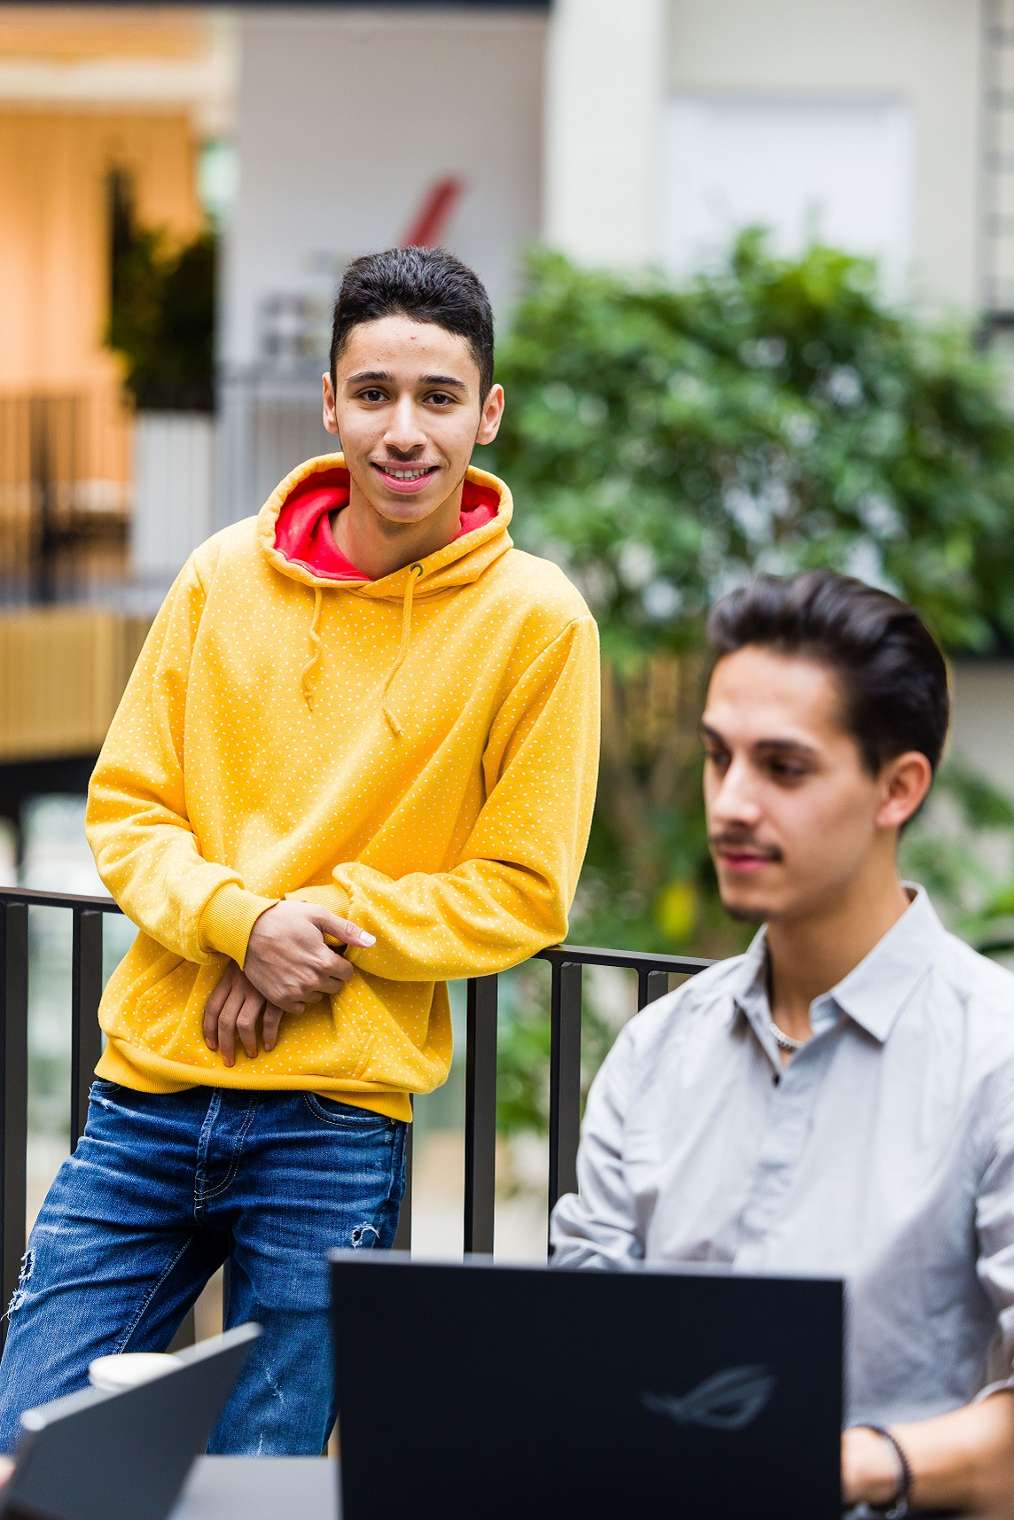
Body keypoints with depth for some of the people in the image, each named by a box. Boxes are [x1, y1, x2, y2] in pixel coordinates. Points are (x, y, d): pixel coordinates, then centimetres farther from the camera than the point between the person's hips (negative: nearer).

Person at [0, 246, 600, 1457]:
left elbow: (524, 892, -2)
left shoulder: (535, 622, -3)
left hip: (337, 1120, -3)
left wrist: (329, 923, -13)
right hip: (148, 1086, 3)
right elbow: (124, 810, 7)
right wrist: (243, 917, -12)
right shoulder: (225, 576, 5)